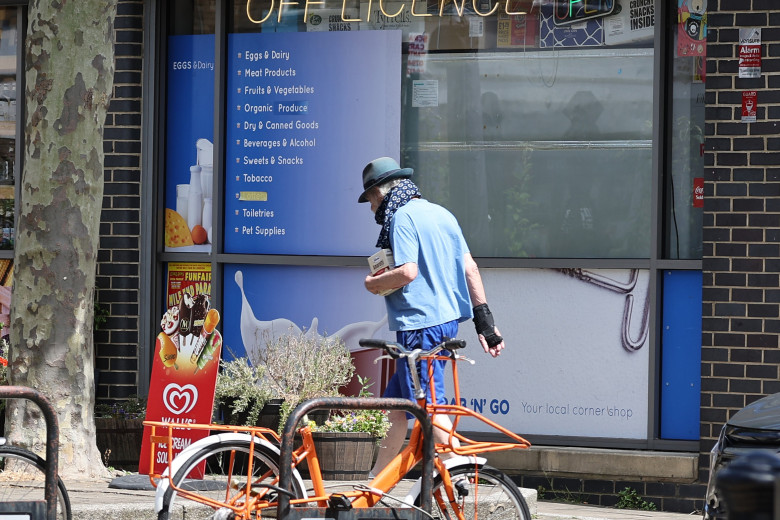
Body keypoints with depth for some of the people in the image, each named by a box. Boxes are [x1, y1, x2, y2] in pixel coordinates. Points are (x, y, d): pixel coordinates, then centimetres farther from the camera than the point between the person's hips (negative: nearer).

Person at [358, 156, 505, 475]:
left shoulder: (402, 217, -10)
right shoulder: (441, 213, 16)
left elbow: (408, 272, -22)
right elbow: (469, 268, 13)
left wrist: (375, 284, -3)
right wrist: (484, 320, 14)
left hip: (420, 323, -9)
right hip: (447, 318, 9)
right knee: (395, 401, 15)